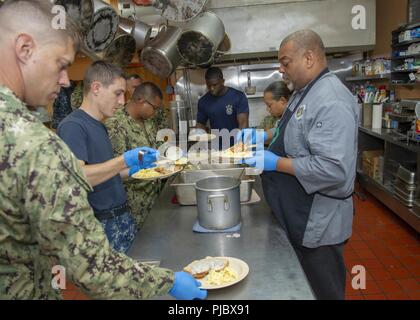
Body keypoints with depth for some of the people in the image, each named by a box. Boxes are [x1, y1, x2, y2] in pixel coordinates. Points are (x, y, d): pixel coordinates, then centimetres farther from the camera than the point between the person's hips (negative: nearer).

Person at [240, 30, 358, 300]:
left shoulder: (331, 102, -25)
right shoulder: (305, 92, 8)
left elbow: (333, 169, -32)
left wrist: (274, 163, -26)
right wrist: (263, 136, 5)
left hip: (318, 224, -9)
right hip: (296, 216, 10)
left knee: (320, 291, 12)